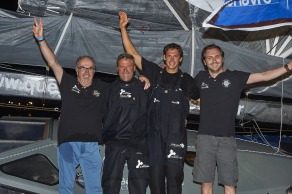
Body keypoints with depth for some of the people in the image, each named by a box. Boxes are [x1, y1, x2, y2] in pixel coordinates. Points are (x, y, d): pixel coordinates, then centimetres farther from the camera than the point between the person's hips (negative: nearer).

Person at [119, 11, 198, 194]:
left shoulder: (187, 80, 8)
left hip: (176, 137, -1)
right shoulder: (155, 73, 8)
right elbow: (132, 53, 7)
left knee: (174, 177, -3)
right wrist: (123, 28, 3)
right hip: (155, 135, 1)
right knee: (155, 177, 5)